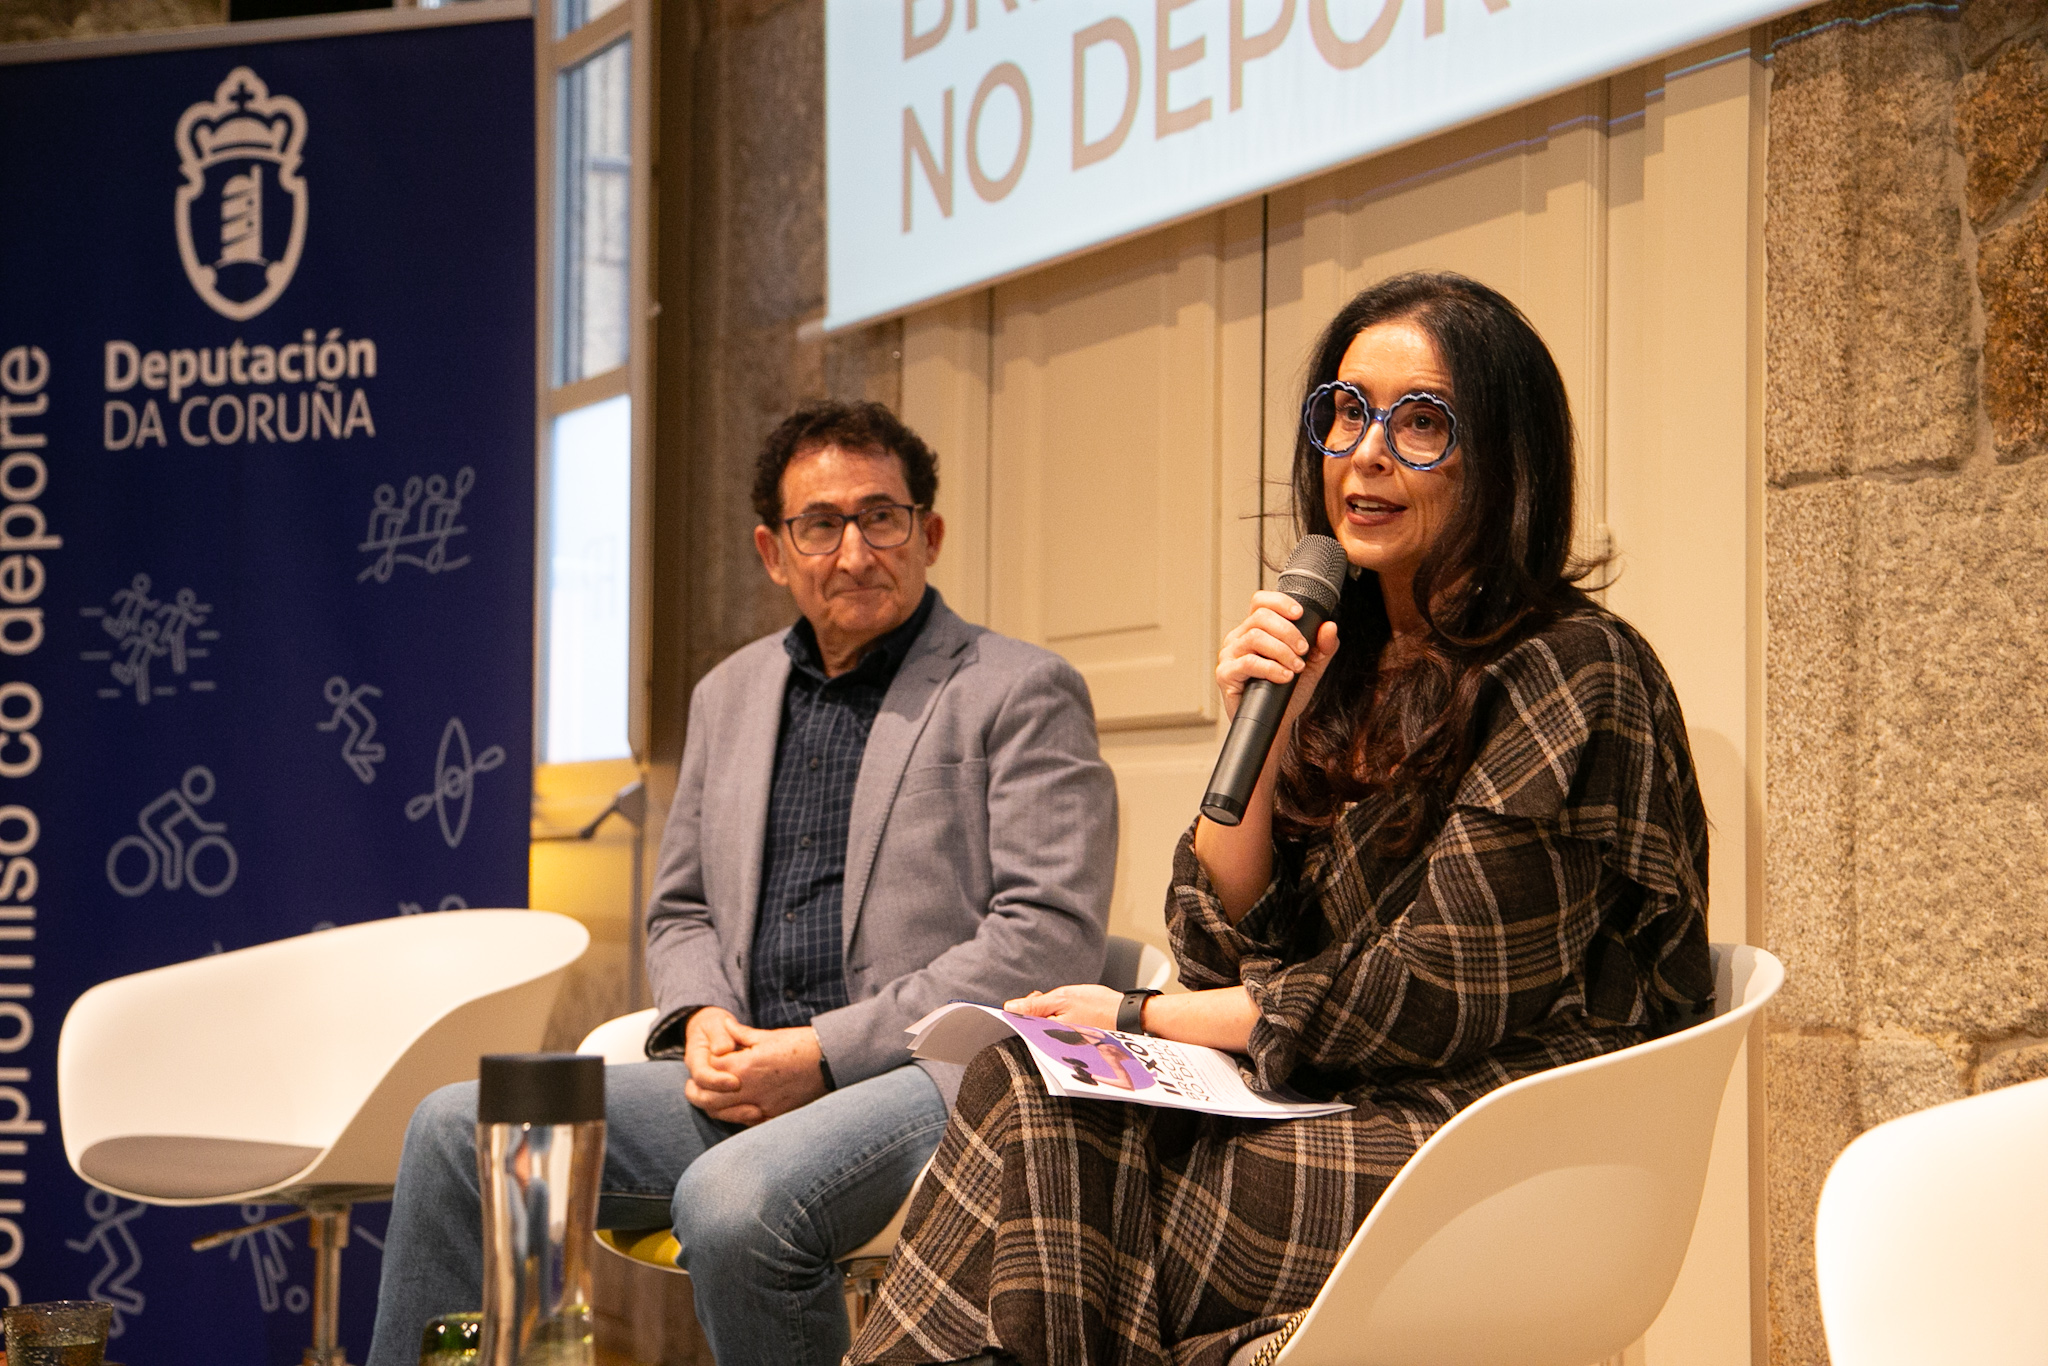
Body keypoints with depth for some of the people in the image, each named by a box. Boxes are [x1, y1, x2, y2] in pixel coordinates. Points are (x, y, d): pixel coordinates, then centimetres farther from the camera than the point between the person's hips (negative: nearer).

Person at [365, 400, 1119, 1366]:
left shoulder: (1022, 694, 0)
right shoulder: (728, 696, 21)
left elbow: (1052, 938, -10)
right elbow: (680, 911, 27)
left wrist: (825, 1052, -14)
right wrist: (702, 1017, 1)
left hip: (929, 1077, -6)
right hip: (741, 1081, 7)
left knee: (732, 1199, -35)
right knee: (458, 1131, -9)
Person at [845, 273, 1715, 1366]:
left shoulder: (1570, 672, -10)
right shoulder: (1345, 669, 13)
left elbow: (1442, 993, -14)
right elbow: (1224, 952, 9)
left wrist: (1150, 1020, -6)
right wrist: (1259, 737, -7)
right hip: (1344, 1115, 7)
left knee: (1030, 1109, -18)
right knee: (1028, 1082, -17)